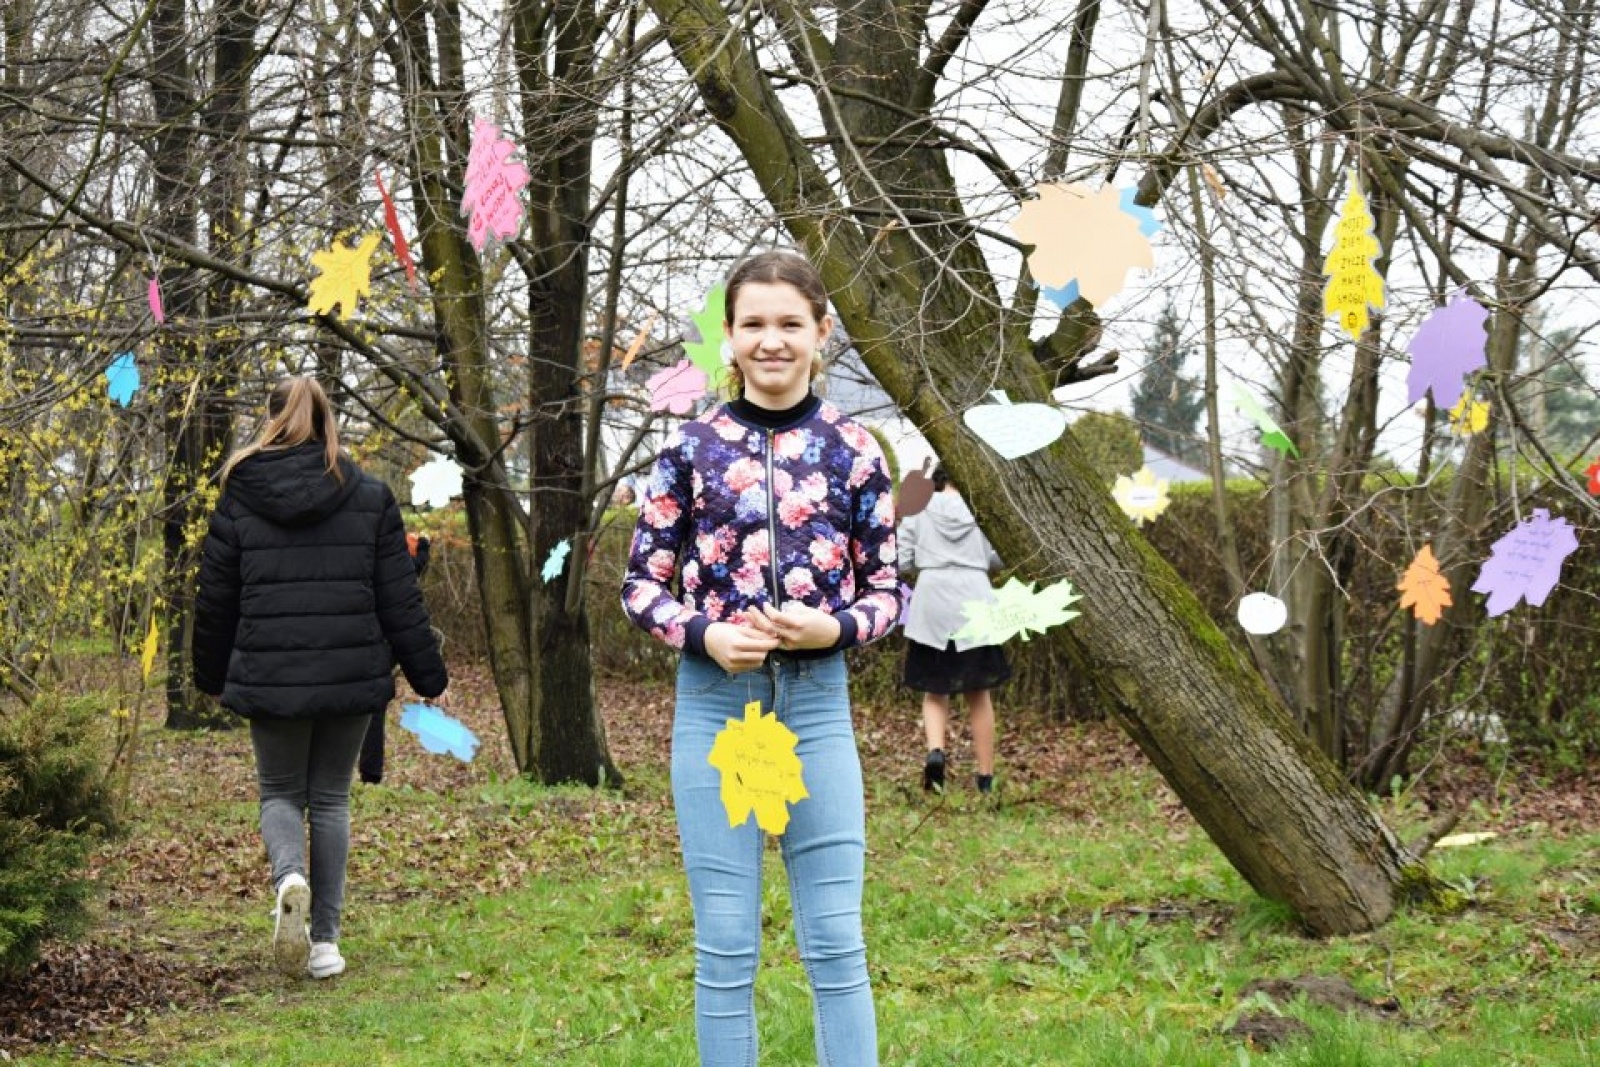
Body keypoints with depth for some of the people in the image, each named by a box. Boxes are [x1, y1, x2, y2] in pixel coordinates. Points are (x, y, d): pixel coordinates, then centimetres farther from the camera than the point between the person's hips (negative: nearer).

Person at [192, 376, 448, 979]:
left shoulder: (239, 501, -1)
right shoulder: (370, 499, 1)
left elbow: (215, 601, 6)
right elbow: (400, 601, 1)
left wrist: (211, 677, 20)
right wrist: (428, 676, 8)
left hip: (270, 680, -1)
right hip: (351, 678, 1)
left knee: (280, 793, 15)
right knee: (331, 799, 14)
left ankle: (290, 877, -17)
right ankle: (325, 940, 11)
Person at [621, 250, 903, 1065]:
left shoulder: (853, 449, 3)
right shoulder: (692, 447, 2)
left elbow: (887, 591, 7)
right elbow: (642, 584, 4)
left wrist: (834, 628, -14)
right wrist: (704, 635, -14)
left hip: (817, 701, 0)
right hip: (713, 701, 0)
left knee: (836, 943, 2)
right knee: (725, 947, 4)